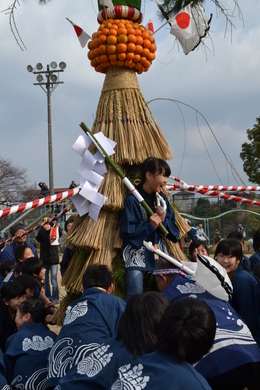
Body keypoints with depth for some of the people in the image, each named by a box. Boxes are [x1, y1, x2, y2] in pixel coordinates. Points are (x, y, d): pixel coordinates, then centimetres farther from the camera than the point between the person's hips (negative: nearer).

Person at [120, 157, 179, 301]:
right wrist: (149, 226, -19)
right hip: (136, 255, -5)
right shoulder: (132, 200, -8)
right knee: (135, 295, -13)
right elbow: (126, 231, -12)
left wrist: (164, 221, -11)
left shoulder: (162, 199, 9)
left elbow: (174, 232, 9)